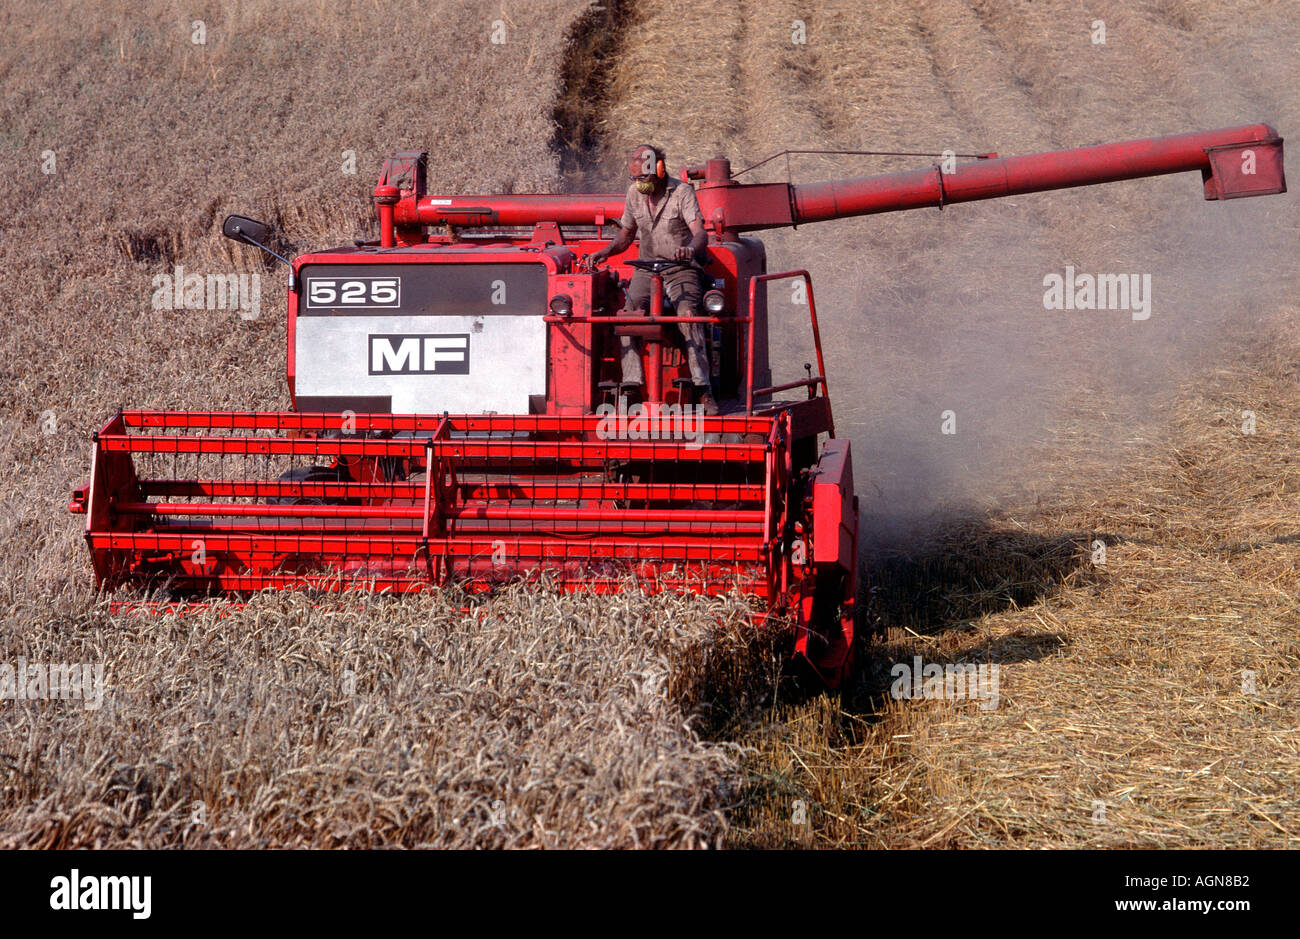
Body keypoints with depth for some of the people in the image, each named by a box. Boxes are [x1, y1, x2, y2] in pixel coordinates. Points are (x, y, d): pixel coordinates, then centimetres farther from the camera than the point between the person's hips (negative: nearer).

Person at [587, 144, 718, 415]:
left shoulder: (681, 192, -9)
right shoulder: (634, 193, 6)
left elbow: (700, 232, -21)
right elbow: (625, 237, 17)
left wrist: (691, 248, -45)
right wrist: (604, 252, -3)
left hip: (680, 270, -4)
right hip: (646, 268, 4)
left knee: (688, 314, -30)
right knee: (627, 315, -21)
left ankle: (702, 389, -31)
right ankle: (632, 385, -24)